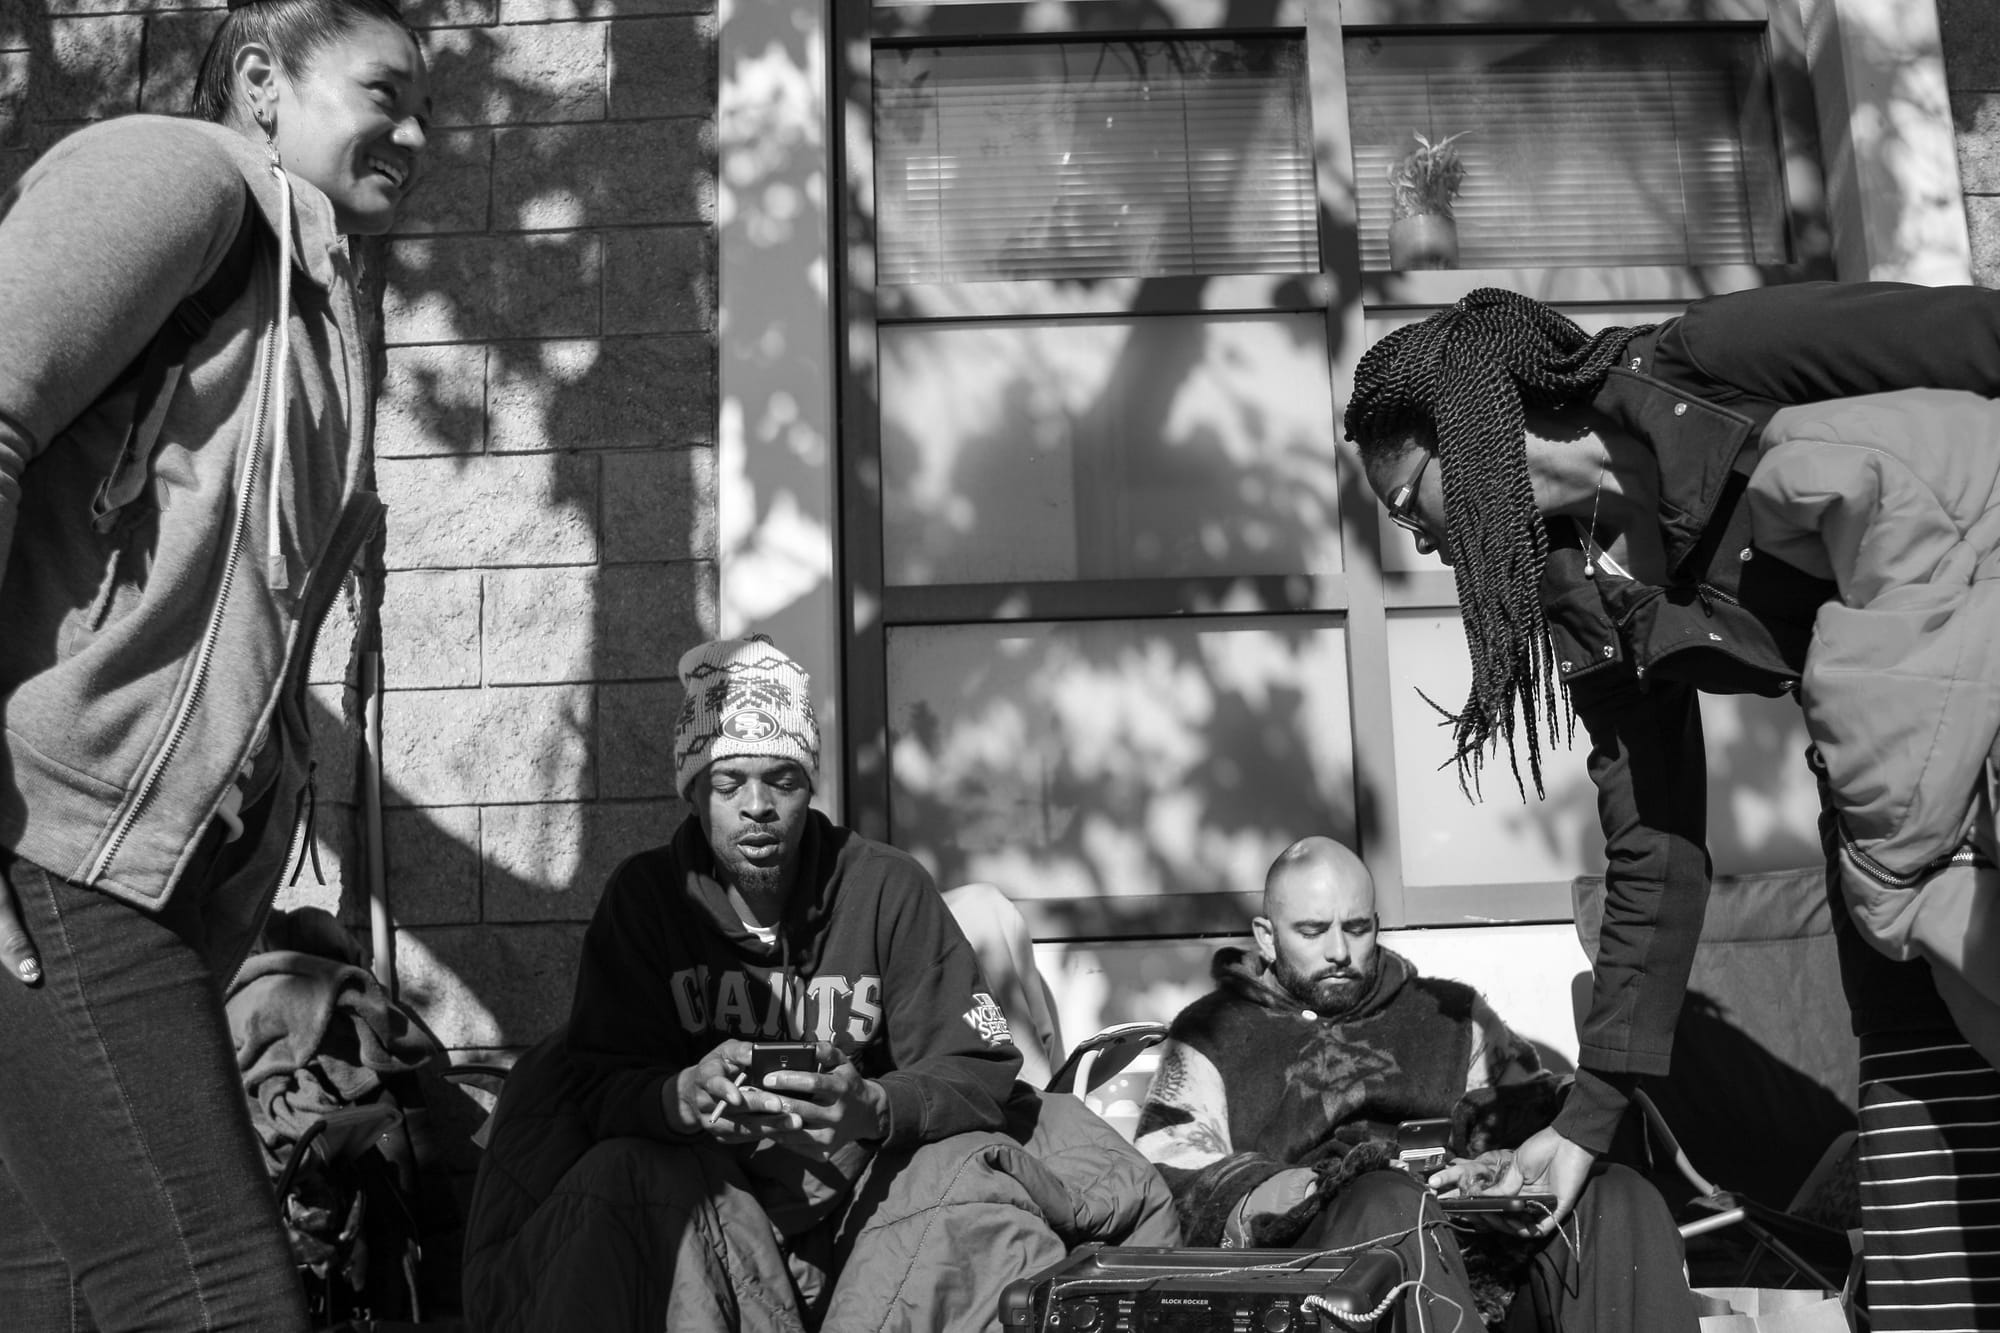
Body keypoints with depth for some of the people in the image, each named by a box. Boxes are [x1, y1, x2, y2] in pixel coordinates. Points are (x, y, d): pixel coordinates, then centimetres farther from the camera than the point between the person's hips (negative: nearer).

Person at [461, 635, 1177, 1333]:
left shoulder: (888, 887, -3)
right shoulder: (643, 894, 0)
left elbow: (977, 1071, -7)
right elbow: (595, 1078, -6)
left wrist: (874, 1109, -28)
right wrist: (681, 1097, -29)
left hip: (869, 1174, 0)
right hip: (700, 1188, 1)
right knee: (617, 1182, -29)